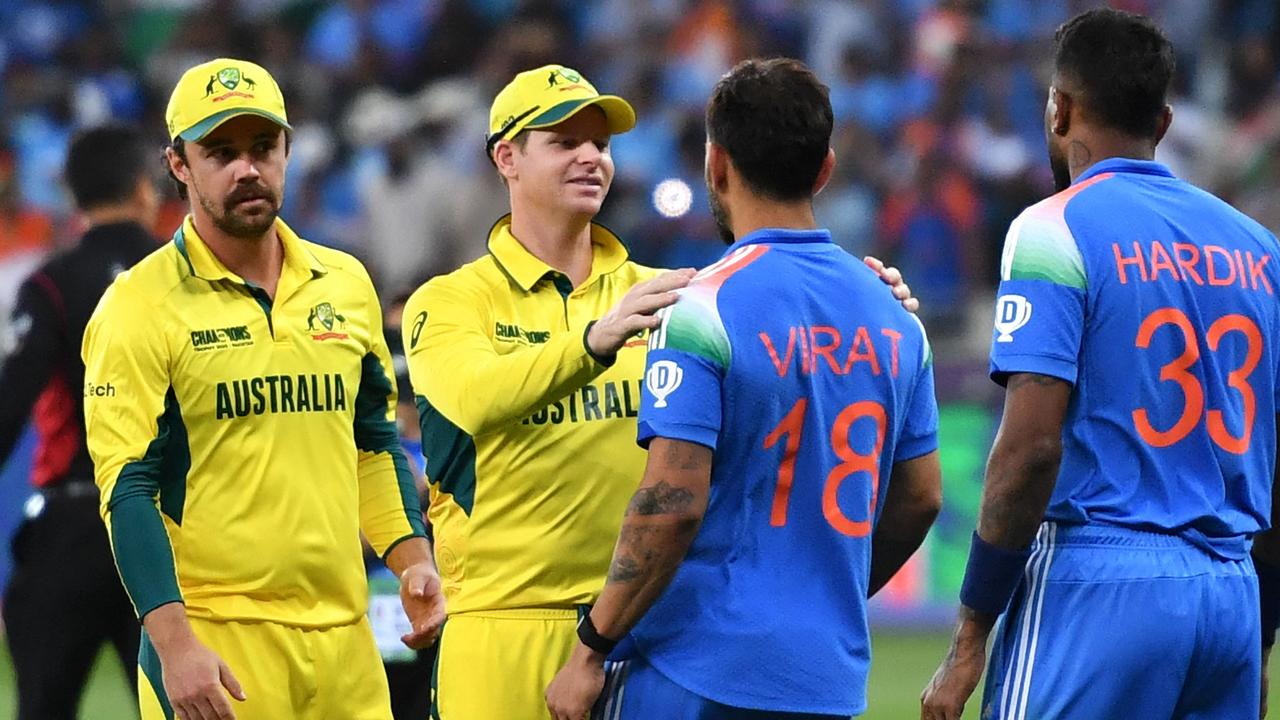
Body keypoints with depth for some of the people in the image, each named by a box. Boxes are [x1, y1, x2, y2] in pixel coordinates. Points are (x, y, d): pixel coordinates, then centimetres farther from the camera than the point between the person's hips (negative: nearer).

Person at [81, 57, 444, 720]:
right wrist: (173, 644, -18)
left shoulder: (345, 286, 12)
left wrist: (411, 558, 9)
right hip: (215, 642, -5)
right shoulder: (138, 308, -5)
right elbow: (127, 491, -9)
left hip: (343, 638, 5)